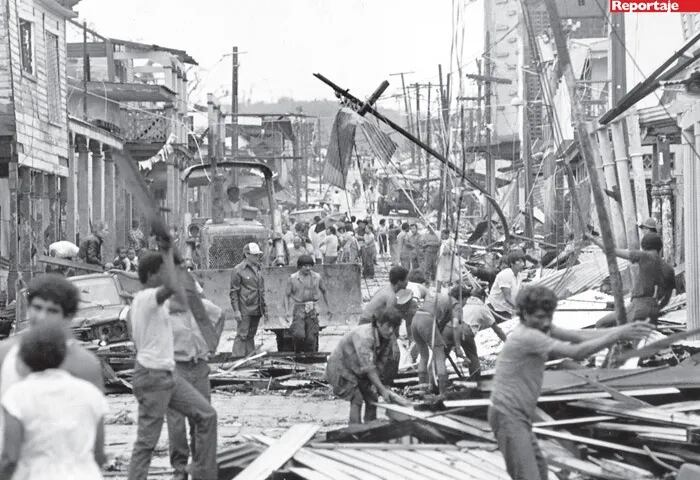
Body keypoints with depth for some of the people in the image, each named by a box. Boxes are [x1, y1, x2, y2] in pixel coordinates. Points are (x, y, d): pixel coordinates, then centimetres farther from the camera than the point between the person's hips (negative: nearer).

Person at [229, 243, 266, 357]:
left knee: (251, 335, 12)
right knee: (242, 336, -9)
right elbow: (233, 292, -9)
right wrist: (236, 310, -14)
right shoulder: (238, 270, -7)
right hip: (244, 310, -7)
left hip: (256, 310, 7)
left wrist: (264, 307, 18)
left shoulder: (258, 270, 15)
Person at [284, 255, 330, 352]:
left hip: (312, 311, 2)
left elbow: (323, 291, 20)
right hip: (299, 309, -2)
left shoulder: (317, 277, 4)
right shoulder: (293, 278, -1)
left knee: (311, 338, -6)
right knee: (299, 335, -18)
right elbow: (287, 295, 4)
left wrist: (328, 306, 25)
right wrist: (287, 310, -8)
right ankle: (298, 354, 6)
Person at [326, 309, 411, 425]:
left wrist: (374, 384, -16)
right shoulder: (364, 336, -37)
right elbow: (368, 367, -39)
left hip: (359, 372, 8)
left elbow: (381, 363, -6)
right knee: (357, 400, -19)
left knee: (372, 399, 2)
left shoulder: (389, 339, -11)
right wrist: (382, 390, -39)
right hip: (341, 367, -8)